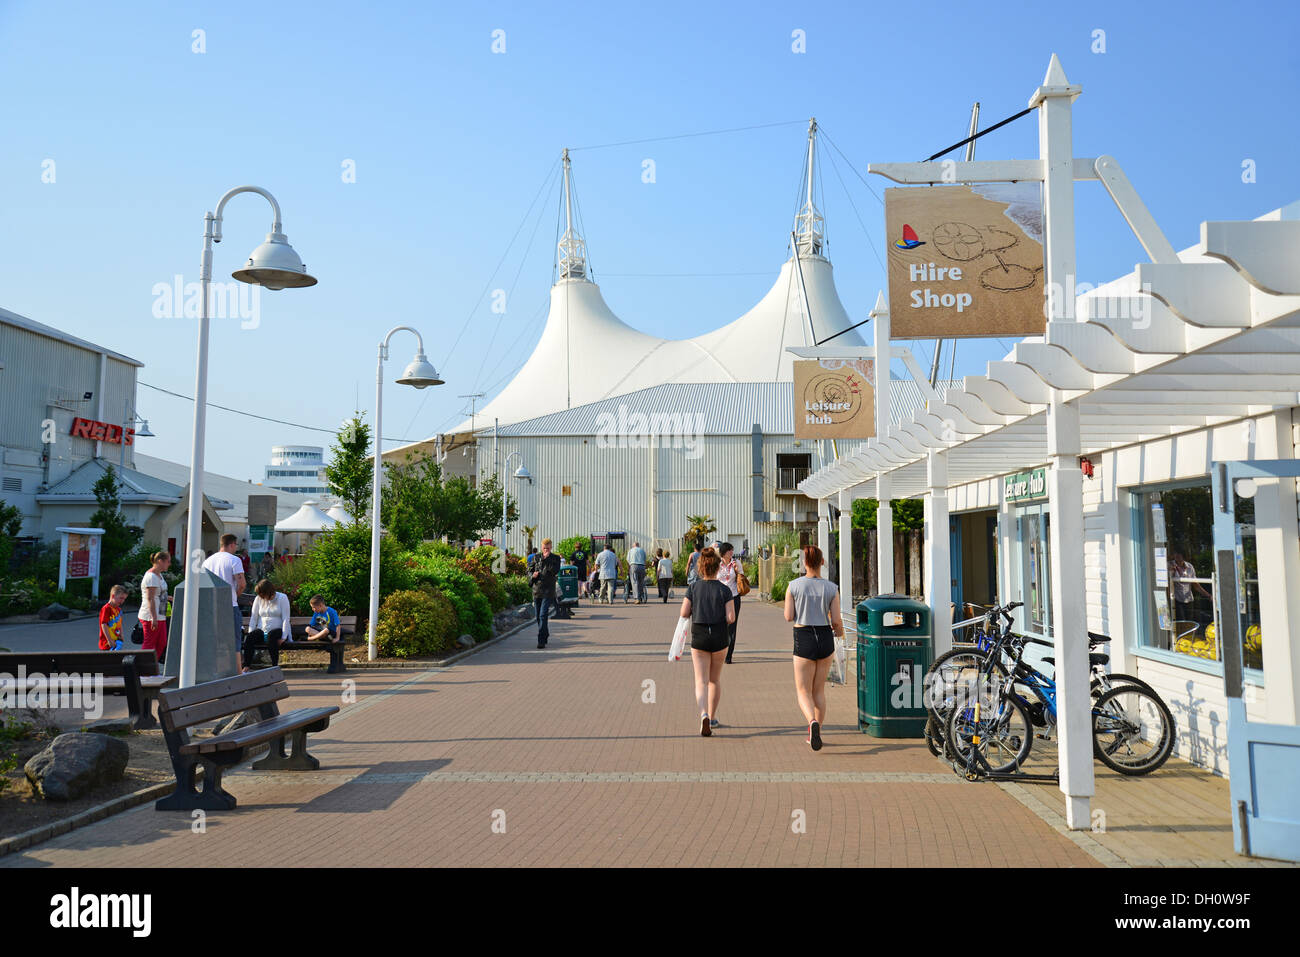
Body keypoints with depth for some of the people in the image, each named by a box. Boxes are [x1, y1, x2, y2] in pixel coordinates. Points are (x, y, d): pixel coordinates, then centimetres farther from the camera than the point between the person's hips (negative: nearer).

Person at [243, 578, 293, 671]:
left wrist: (283, 637, -16)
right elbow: (253, 618, 10)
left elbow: (286, 619, -6)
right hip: (261, 631, 4)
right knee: (248, 637, -28)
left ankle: (274, 666, -35)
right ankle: (246, 666, -28)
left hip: (277, 630, -4)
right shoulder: (258, 599, 12)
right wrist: (250, 633, -5)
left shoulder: (282, 598, 0)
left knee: (271, 635, -38)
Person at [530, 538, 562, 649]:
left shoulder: (555, 558, 0)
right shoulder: (536, 557, 10)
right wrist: (533, 575, -7)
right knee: (538, 616, 12)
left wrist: (546, 559, -16)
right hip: (537, 589, 4)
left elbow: (555, 571, -14)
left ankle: (541, 641, -14)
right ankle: (545, 635, 31)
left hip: (548, 591, -4)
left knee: (543, 615, -14)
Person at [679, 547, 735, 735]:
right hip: (719, 637, 1)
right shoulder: (724, 590, -7)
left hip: (699, 636, -1)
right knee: (715, 679, 18)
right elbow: (731, 617, -10)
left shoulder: (693, 587, -5)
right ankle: (712, 717, 27)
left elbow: (684, 613, -5)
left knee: (701, 680, 0)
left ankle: (704, 715, -23)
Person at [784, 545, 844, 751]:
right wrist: (839, 631, 19)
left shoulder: (794, 586, -7)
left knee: (803, 691, 5)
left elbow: (789, 617, -7)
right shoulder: (831, 588, -3)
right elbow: (836, 620, -3)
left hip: (803, 641, -2)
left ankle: (813, 722, -23)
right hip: (825, 638, 2)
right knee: (819, 690, 18)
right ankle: (816, 733, 21)